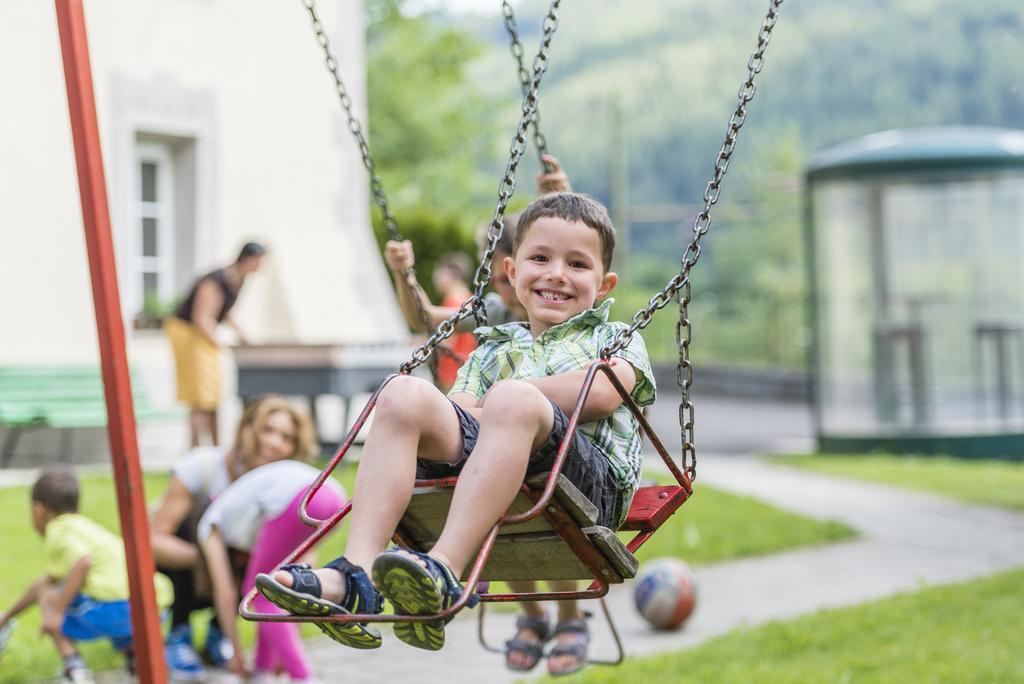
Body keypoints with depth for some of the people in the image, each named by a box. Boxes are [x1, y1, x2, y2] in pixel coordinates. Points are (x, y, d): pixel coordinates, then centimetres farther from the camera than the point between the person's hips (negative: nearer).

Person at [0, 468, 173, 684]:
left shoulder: (59, 531, 3)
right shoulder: (83, 527, 31)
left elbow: (83, 562, -20)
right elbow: (44, 583, 42)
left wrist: (57, 611, -15)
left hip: (111, 608, -9)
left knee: (48, 596, 14)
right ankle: (133, 651, 15)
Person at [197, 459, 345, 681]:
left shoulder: (211, 524, 28)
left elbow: (225, 594, 22)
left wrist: (236, 652, 32)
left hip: (297, 502, -7)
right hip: (333, 495, 7)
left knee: (261, 590, 13)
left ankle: (302, 678, 5)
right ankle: (264, 670, 28)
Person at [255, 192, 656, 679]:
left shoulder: (617, 338, 22)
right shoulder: (493, 349, 33)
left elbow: (603, 392, -2)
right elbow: (460, 408, 17)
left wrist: (500, 400, 2)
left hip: (592, 479, -4)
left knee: (513, 400, -33)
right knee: (405, 394, -19)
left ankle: (445, 571, -49)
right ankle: (353, 575, -36)